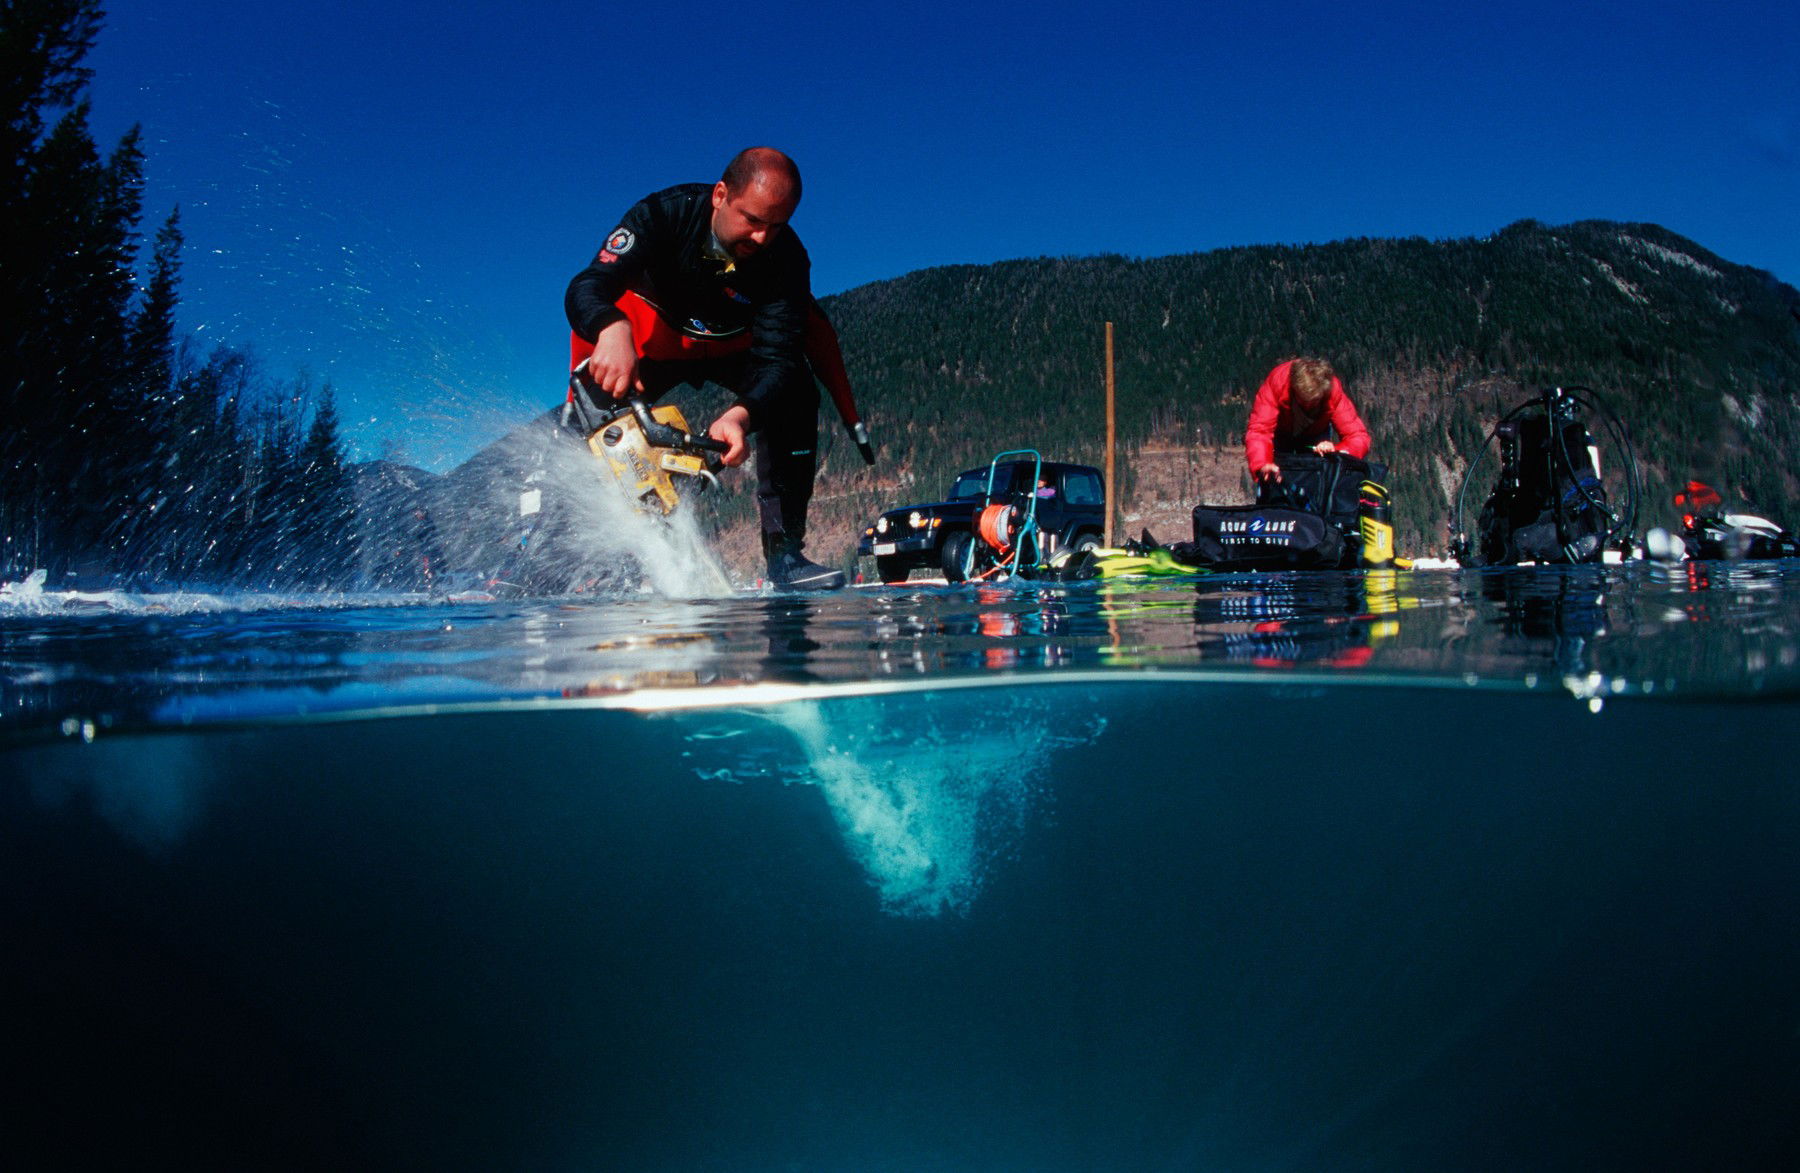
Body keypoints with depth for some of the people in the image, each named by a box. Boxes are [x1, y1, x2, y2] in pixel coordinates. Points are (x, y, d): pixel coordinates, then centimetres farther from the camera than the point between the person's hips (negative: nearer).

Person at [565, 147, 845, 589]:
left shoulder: (786, 259, -28)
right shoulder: (665, 213, -31)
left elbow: (777, 357, -34)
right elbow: (585, 289, -41)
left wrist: (741, 414, -57)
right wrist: (612, 330, -66)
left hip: (731, 344, 1)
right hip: (649, 333, 0)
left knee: (795, 392, -24)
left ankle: (784, 552, -22)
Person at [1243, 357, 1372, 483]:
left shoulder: (1333, 390, -34)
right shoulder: (1277, 382, -39)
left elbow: (1358, 436, -34)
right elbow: (1258, 430, -48)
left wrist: (1336, 450, -56)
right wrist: (1262, 465, -66)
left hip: (1315, 433, 1)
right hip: (1280, 431, -1)